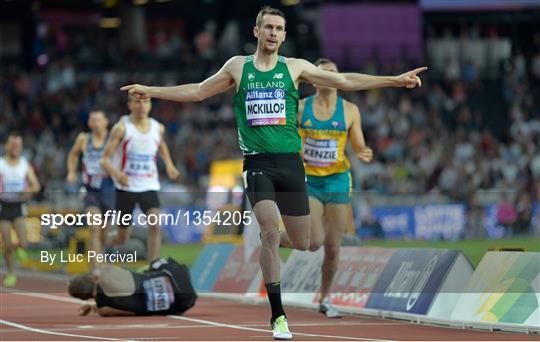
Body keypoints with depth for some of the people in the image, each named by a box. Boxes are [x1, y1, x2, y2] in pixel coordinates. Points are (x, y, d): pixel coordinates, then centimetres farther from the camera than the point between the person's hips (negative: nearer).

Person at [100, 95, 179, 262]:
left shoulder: (158, 128, 4)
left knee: (155, 225, -22)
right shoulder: (122, 128, -10)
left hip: (149, 186, 2)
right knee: (122, 237, 7)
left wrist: (169, 164, 14)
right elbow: (104, 160, -12)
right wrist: (116, 173, -31)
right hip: (126, 186, -2)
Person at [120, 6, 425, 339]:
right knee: (270, 231, -20)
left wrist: (395, 80, 7)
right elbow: (197, 91, 19)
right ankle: (278, 315, -13)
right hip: (258, 162, -2)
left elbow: (344, 81, 11)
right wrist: (150, 91, 16)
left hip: (290, 162, 2)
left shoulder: (294, 67, 8)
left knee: (302, 244, 2)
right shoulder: (238, 66, 9)